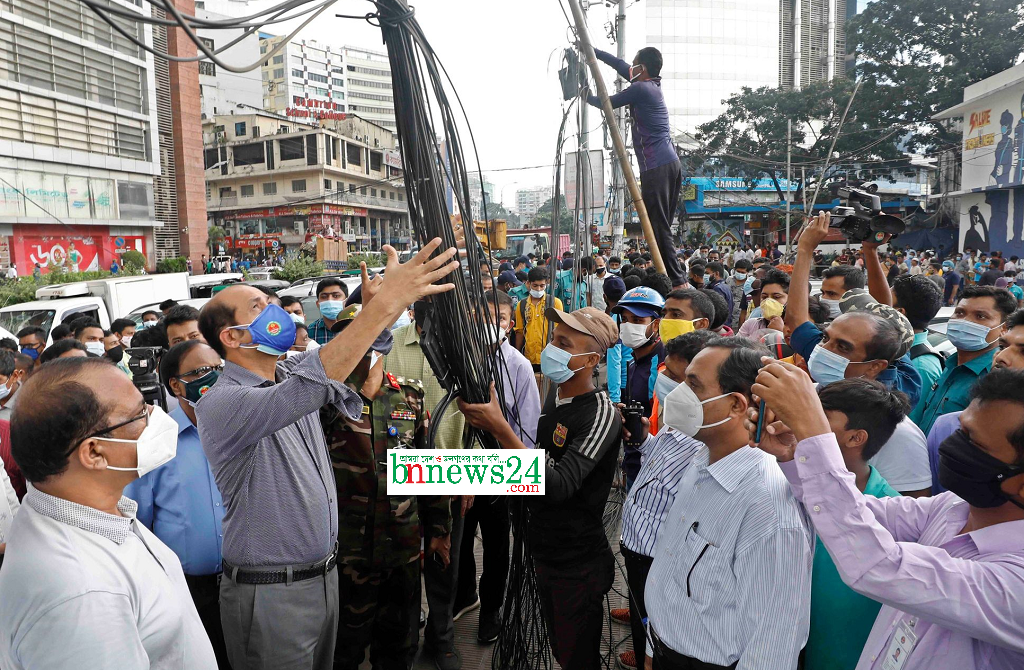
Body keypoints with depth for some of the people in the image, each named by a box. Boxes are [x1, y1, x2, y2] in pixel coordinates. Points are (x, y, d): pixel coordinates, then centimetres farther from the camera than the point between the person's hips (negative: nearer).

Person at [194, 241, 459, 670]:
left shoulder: (292, 373, 4)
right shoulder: (220, 403, -22)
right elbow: (312, 385, -38)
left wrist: (391, 297, -24)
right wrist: (385, 302, -41)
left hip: (324, 575, 7)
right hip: (271, 591, -7)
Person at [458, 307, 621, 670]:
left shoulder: (601, 414, -24)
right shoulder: (553, 396, 1)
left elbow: (557, 487, -34)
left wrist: (499, 428, -38)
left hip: (577, 564, -7)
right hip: (543, 551, 8)